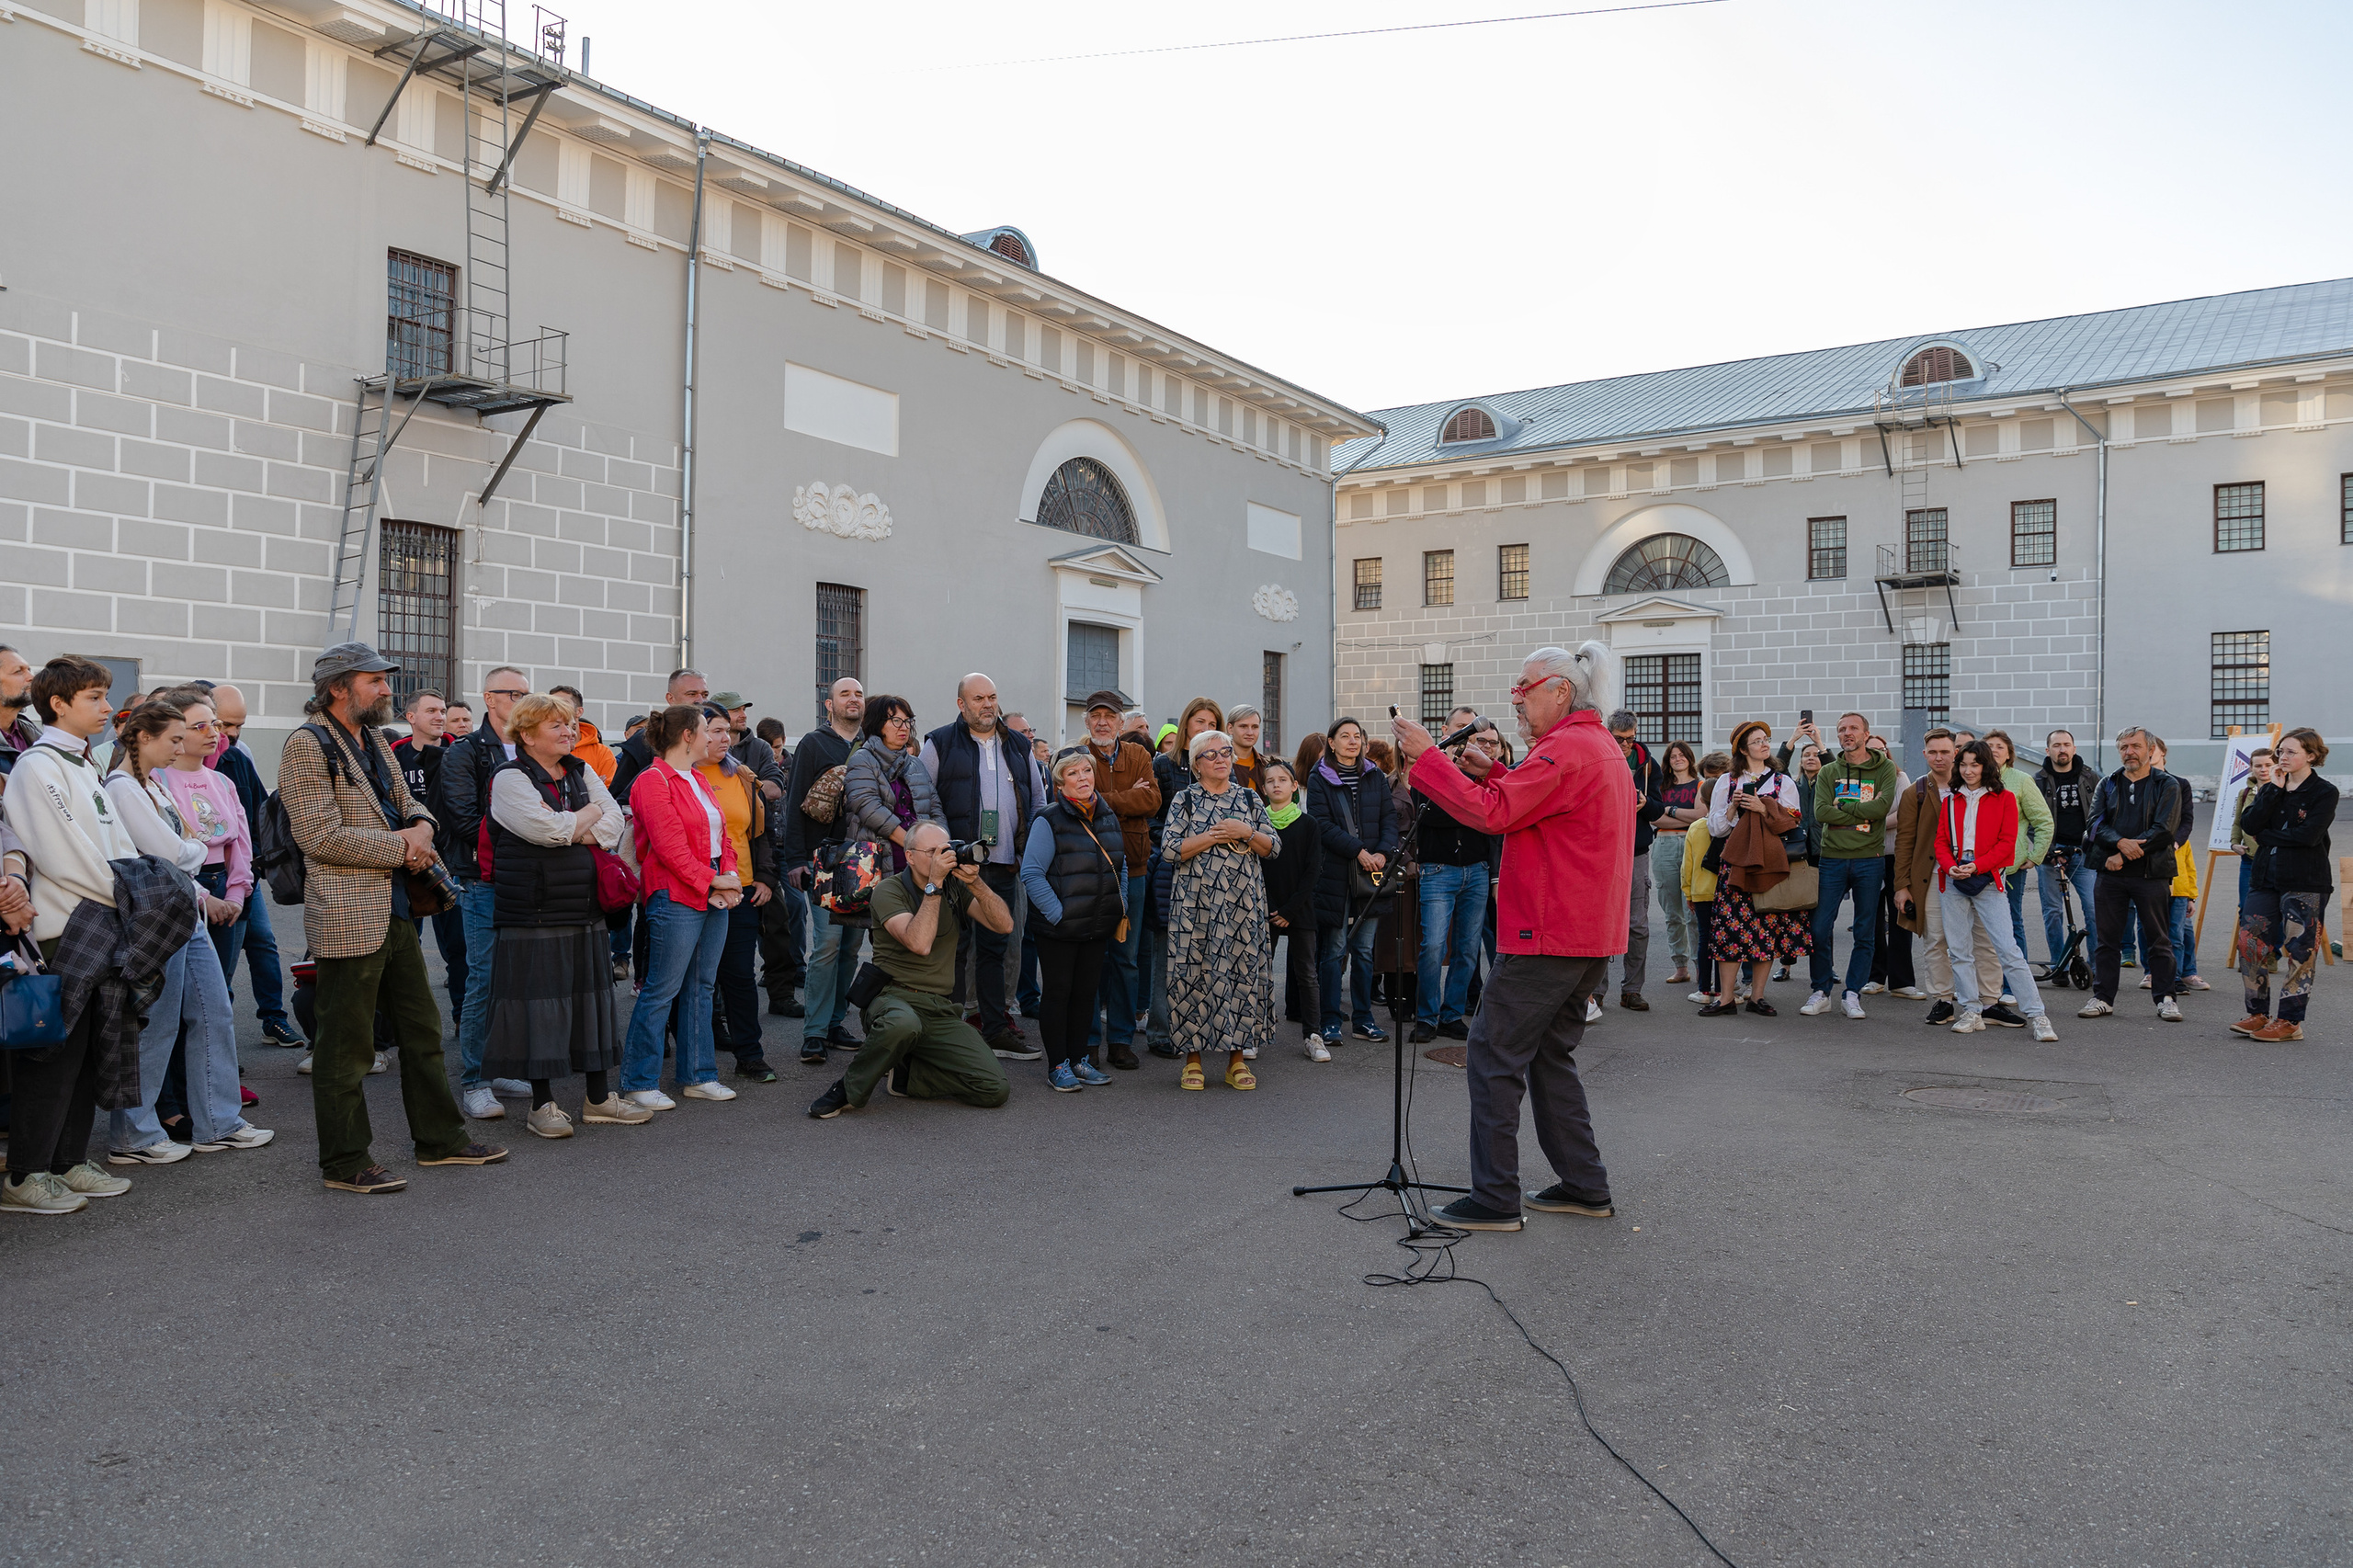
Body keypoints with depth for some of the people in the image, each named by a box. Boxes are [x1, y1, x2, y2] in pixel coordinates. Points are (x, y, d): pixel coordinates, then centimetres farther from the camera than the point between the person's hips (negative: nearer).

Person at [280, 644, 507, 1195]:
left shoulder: (374, 741, 15)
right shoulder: (307, 745, -12)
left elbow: (406, 802, 23)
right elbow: (323, 837, -19)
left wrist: (421, 825, 0)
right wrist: (400, 847, -13)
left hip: (395, 911, 9)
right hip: (348, 917, -9)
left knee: (423, 1029, 15)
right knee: (346, 1044, 1)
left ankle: (441, 1138, 25)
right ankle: (345, 1162, 12)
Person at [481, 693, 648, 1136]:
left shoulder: (582, 771, 13)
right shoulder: (510, 779, -6)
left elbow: (615, 823, 3)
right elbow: (549, 828, -20)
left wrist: (571, 833, -12)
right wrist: (591, 812, -5)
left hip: (586, 911, 6)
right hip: (535, 913, -6)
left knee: (592, 996, 10)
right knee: (540, 1001, -2)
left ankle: (599, 1098, 20)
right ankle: (542, 1104, 11)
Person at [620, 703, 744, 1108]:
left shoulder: (699, 780, 18)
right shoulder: (653, 781, -11)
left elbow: (722, 835, 17)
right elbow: (669, 846, -17)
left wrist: (731, 876, 1)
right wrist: (712, 881, -14)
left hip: (715, 897, 9)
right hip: (676, 899, -9)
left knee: (700, 987, 13)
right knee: (661, 991, -5)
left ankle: (697, 1076, 21)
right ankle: (638, 1083, 4)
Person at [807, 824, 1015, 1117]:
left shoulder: (955, 887, 11)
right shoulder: (890, 890, -3)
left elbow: (1004, 925, -1)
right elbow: (919, 943, -20)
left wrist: (976, 884, -14)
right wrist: (934, 884, -18)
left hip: (943, 1009, 5)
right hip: (896, 997, -4)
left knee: (995, 1089, -14)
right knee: (903, 1024, -44)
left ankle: (902, 1075, 4)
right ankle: (849, 1089, -16)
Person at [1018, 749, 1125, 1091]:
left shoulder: (1108, 818, 10)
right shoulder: (1049, 820, -11)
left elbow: (1120, 867, 20)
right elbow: (1031, 873, -15)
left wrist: (1121, 906, 10)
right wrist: (1057, 914, -17)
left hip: (1098, 928, 6)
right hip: (1059, 929, -6)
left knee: (1086, 991, 12)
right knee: (1057, 992, 1)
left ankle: (1079, 1058, 23)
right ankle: (1057, 1066, 9)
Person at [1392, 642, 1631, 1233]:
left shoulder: (1565, 750, -15)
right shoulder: (1603, 748, 18)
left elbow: (1491, 813, -21)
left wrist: (1426, 756, -16)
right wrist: (1493, 775, 11)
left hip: (1547, 936, -10)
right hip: (1591, 936, 10)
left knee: (1493, 1057, -4)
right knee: (1550, 1057, 18)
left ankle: (1495, 1201, 0)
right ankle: (1585, 1188, 21)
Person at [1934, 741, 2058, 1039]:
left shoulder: (2004, 798, 3)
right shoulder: (1951, 801, 13)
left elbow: (2006, 843, -3)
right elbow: (1941, 841, 11)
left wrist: (1976, 866, -14)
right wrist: (1951, 866, -9)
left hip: (1988, 880, -4)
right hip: (1953, 881, 4)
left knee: (2008, 950, -9)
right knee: (1958, 950, 4)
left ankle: (2037, 1016, -5)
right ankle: (1972, 1012, 13)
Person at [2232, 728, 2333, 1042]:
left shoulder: (2324, 792, -4)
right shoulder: (2271, 789, 13)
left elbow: (2308, 834, -18)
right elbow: (2248, 824, -4)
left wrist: (2266, 836, -6)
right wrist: (2274, 789, -7)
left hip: (2305, 884, -6)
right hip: (2265, 880, 6)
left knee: (2298, 952, -3)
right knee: (2250, 943, 3)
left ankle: (2290, 1022, 4)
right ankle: (2258, 1014, 14)